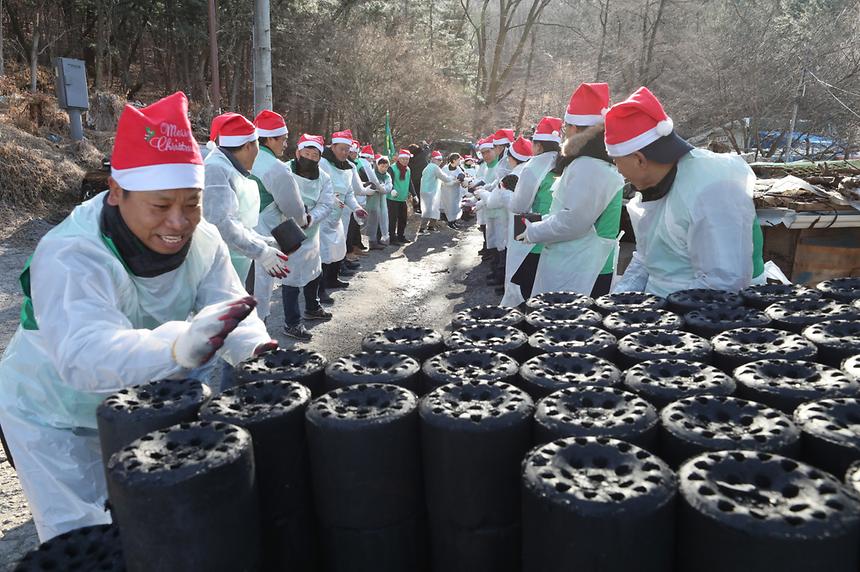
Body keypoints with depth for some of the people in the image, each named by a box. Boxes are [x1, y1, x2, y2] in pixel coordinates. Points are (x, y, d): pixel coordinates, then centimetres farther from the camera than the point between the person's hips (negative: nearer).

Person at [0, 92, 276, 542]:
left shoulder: (204, 243, -16)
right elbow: (83, 353, -50)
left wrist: (256, 351, -49)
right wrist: (177, 346, -70)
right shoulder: (68, 256, -34)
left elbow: (231, 313, -25)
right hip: (54, 417, -4)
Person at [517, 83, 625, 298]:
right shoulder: (586, 163, 15)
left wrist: (533, 232, -9)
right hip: (572, 266, 10)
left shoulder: (588, 168, -19)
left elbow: (573, 221, -22)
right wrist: (540, 223, 15)